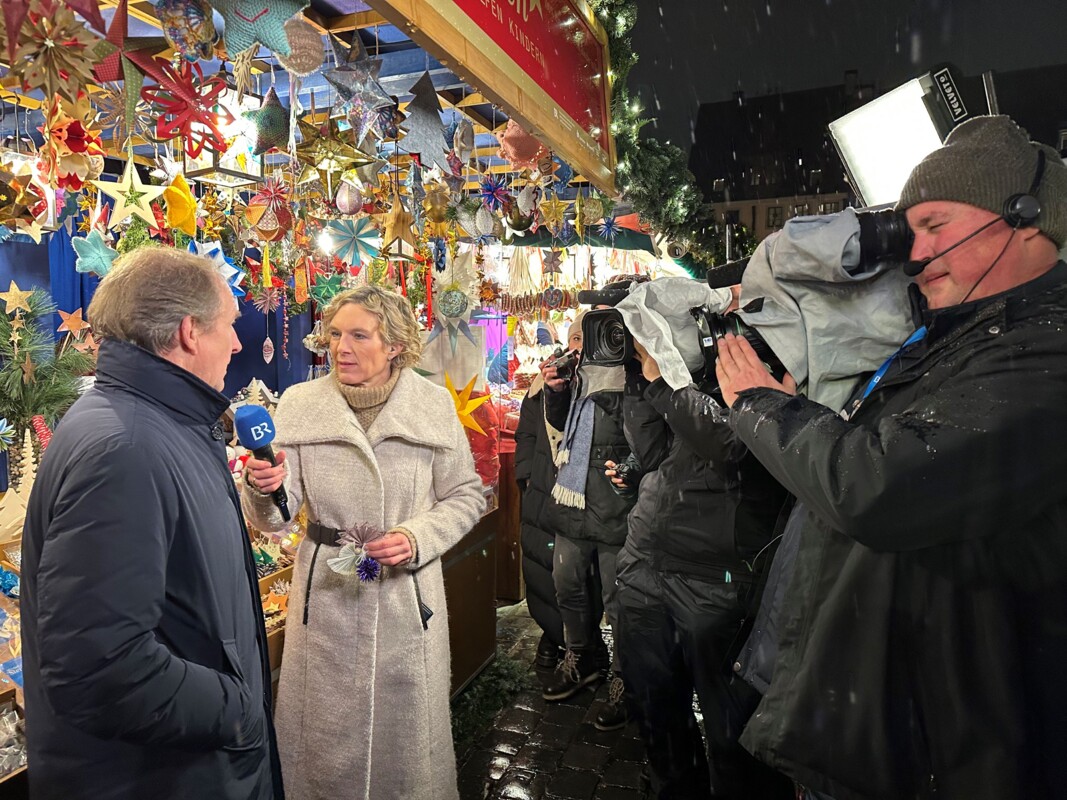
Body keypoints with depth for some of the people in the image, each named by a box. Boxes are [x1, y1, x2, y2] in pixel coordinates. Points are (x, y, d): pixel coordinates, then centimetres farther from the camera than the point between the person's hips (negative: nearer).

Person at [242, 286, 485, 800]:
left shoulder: (433, 405, -6)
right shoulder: (300, 404, -5)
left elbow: (466, 495, 1)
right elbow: (274, 519, -7)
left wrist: (419, 538, -15)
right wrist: (262, 490, -28)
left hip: (408, 591, 0)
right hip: (326, 589, 1)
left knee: (405, 727, 17)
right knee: (327, 736, 16)